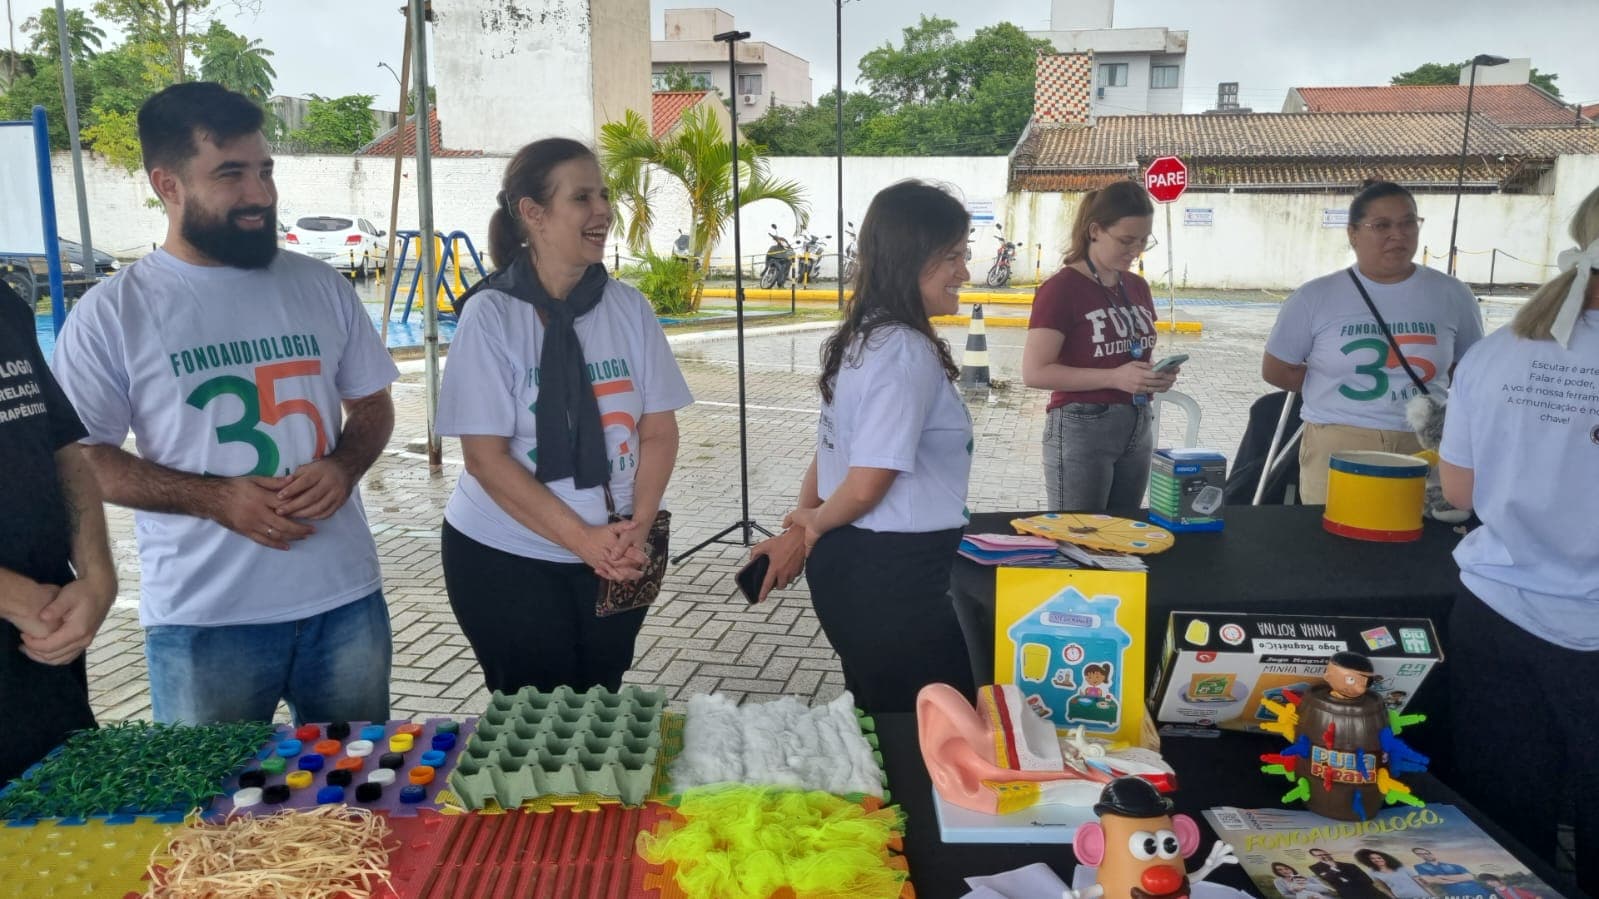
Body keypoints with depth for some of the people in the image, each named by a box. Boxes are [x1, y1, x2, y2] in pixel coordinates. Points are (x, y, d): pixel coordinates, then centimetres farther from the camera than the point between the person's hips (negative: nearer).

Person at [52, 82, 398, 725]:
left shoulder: (321, 287, 6)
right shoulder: (113, 312, -3)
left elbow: (372, 404, 13)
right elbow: (79, 457, -3)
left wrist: (343, 466, -8)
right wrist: (214, 497, -16)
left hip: (345, 600, 3)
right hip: (203, 621, -3)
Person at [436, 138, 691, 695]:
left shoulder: (628, 307, -1)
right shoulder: (491, 315, -12)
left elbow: (658, 430, 1)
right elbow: (485, 456, -14)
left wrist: (637, 528, -12)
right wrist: (582, 538, -18)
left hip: (616, 558, 3)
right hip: (506, 560, -3)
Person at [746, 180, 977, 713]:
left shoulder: (859, 339, 9)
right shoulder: (908, 353, -20)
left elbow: (833, 455, 13)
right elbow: (866, 486, -20)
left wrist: (801, 533, 18)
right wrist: (814, 526, -3)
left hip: (845, 563, 9)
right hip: (894, 576, -9)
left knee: (877, 721, 21)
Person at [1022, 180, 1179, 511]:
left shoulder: (1138, 287, 10)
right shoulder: (1061, 289, -13)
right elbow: (1035, 372, -18)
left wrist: (1156, 375, 0)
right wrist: (1114, 377, -23)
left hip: (1137, 430, 7)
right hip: (1081, 431, -7)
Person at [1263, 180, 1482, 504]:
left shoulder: (1452, 295, 6)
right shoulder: (1315, 298, -1)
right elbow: (1276, 370, 5)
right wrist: (1339, 390, 0)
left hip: (1426, 447, 2)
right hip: (1337, 447, -2)